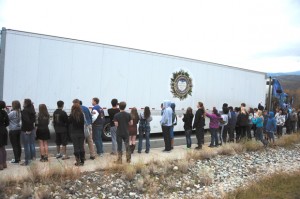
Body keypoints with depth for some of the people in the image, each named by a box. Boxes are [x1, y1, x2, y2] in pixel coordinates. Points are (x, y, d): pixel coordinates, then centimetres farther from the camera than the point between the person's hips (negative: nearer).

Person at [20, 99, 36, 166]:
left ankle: (27, 161, 6)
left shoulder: (24, 111, -17)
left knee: (26, 146, 0)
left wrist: (28, 129, -19)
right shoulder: (32, 111, 6)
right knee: (32, 144, 17)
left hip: (25, 131, -7)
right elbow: (33, 120, 7)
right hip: (32, 129, 7)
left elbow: (27, 120, -27)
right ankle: (33, 156, 28)